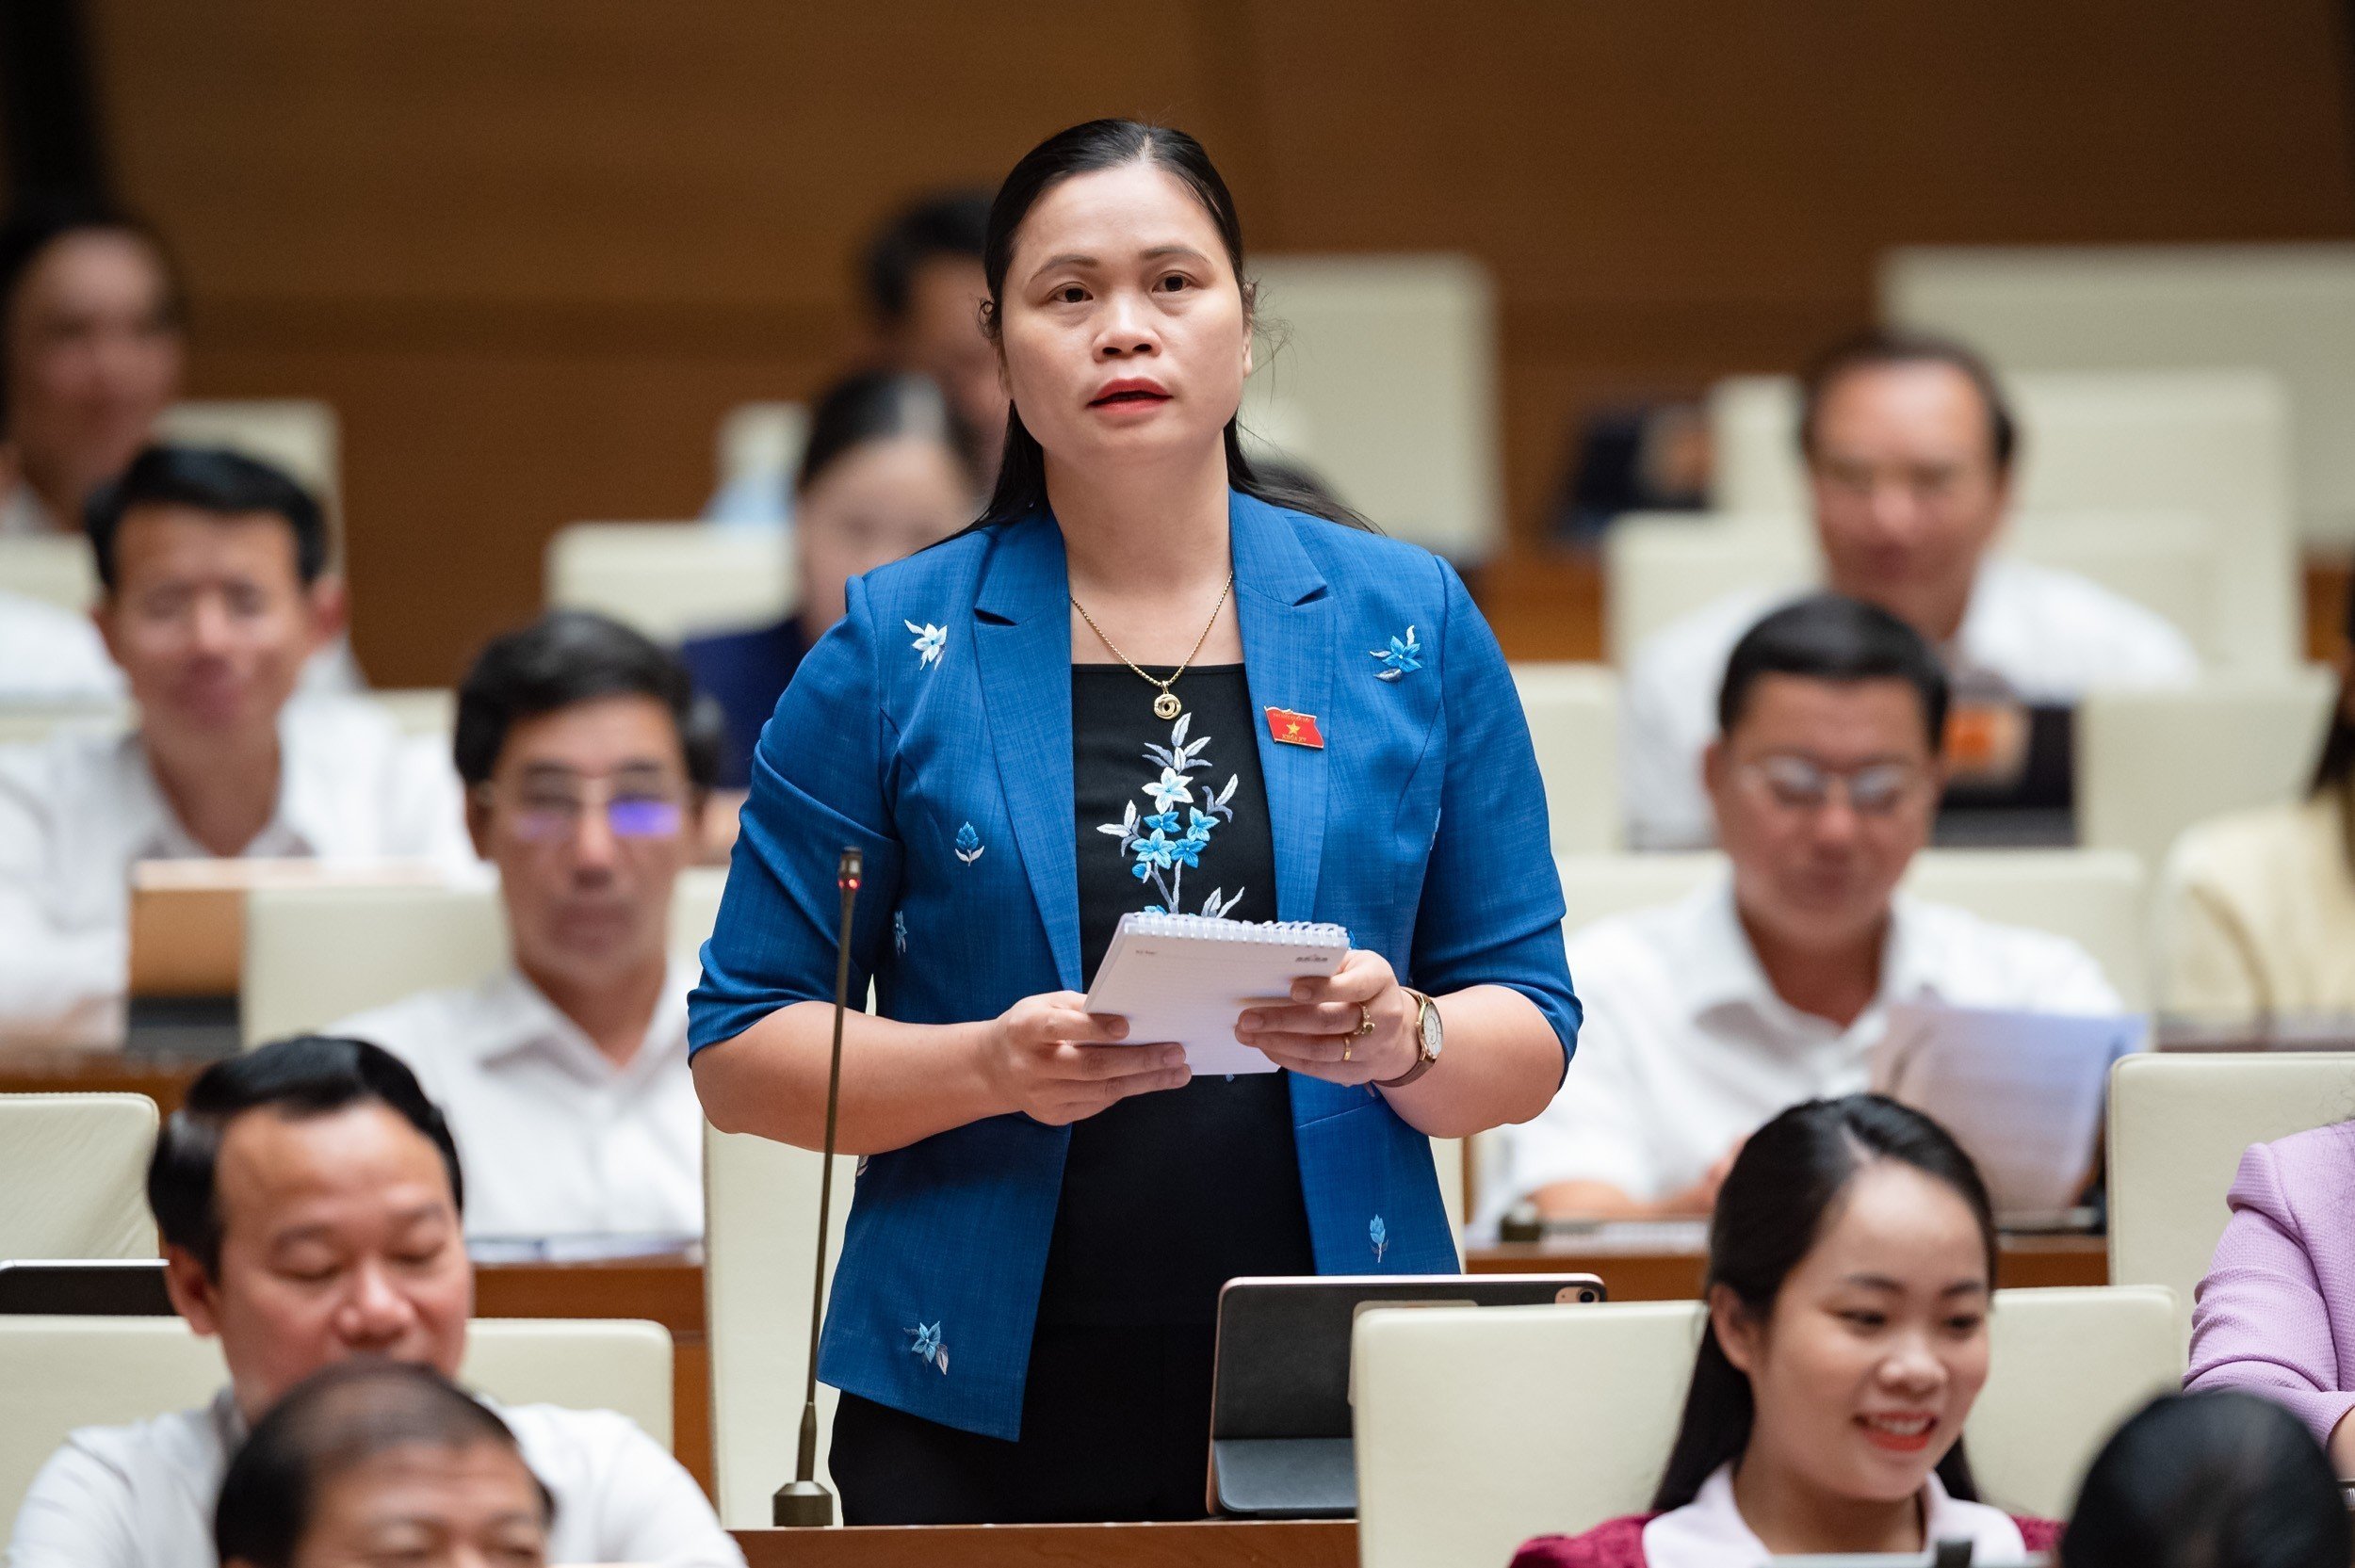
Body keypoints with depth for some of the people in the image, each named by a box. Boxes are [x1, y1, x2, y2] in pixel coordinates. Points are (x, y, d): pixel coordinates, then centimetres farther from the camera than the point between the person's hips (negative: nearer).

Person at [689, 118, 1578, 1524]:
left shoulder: (1415, 628, 6)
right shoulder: (893, 650, 2)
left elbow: (1530, 1048, 7)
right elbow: (741, 1053, 1)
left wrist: (1401, 1039, -15)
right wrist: (992, 1067, -16)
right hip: (980, 1422, -1)